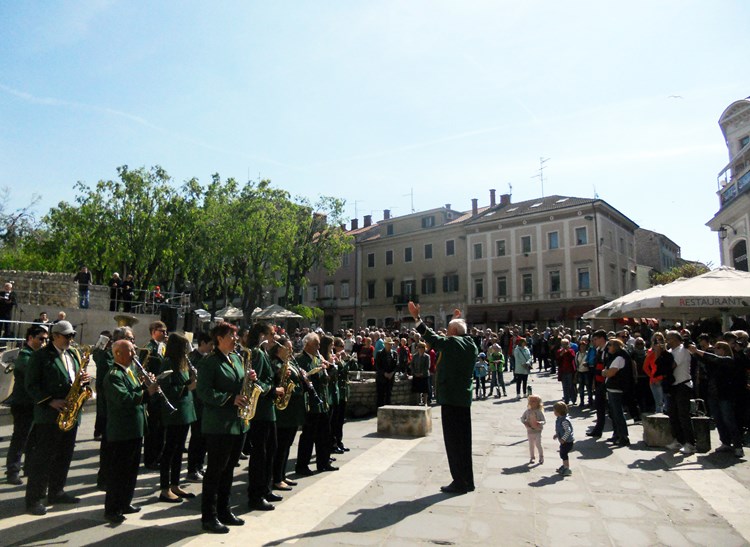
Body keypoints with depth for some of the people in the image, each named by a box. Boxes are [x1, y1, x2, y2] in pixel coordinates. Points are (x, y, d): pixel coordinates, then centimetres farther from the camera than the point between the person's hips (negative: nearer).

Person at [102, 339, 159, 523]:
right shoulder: (113, 375, -17)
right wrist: (147, 392, -26)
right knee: (117, 472, 2)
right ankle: (112, 510, 13)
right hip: (121, 433, -9)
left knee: (131, 470, 18)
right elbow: (125, 399, -29)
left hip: (135, 430, 9)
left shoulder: (129, 373, 14)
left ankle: (125, 504, 30)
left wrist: (146, 386, -1)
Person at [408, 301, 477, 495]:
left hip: (450, 398, -8)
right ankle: (467, 481, 22)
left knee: (453, 440, -1)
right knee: (464, 440, 14)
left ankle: (460, 482, 4)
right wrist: (457, 321, 35)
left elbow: (431, 337, -5)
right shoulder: (471, 345, 8)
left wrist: (416, 317, 0)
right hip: (465, 398, 8)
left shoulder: (451, 343, -13)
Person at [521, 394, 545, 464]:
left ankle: (541, 457, 18)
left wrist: (540, 423, -32)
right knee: (531, 445, 12)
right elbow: (522, 418, 6)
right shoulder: (527, 411, -3)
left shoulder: (539, 412, -12)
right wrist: (525, 422, -13)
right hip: (529, 431, 3)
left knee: (538, 444, -2)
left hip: (537, 431, -3)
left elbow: (544, 421, -12)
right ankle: (531, 457, 25)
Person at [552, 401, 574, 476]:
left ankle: (567, 469, 7)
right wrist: (556, 435, 12)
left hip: (567, 441, -10)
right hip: (564, 441, 10)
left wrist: (563, 439, -28)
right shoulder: (559, 419, 5)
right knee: (562, 454, 20)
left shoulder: (564, 421, -27)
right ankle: (564, 466, 36)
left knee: (564, 454, -3)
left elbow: (568, 430, -30)